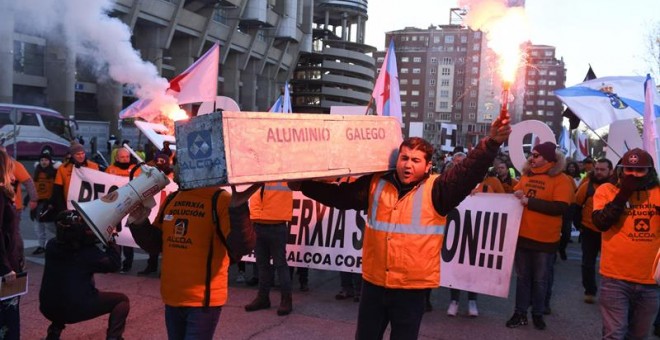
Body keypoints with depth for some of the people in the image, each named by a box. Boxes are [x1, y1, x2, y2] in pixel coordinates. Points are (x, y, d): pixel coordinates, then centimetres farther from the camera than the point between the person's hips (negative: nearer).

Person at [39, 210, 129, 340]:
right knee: (122, 300, 7)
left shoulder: (51, 245, 3)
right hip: (77, 309, -6)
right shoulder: (88, 251, -12)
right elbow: (114, 264, -3)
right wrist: (111, 241, 5)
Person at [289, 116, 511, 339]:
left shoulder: (436, 190, -5)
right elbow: (339, 195, 8)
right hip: (374, 282, 3)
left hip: (413, 287, -3)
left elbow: (469, 171, -17)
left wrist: (492, 143, -31)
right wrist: (303, 185, 3)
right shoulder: (375, 184, 4)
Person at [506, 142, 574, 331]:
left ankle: (538, 314, 26)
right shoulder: (526, 175, 6)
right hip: (522, 235, 5)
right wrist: (516, 195, -2)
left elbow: (560, 207, -21)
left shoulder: (561, 180, -11)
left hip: (545, 239, -5)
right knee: (522, 277, 13)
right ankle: (520, 313, 23)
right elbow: (514, 194, 22)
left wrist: (529, 201, -22)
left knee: (540, 280, 10)